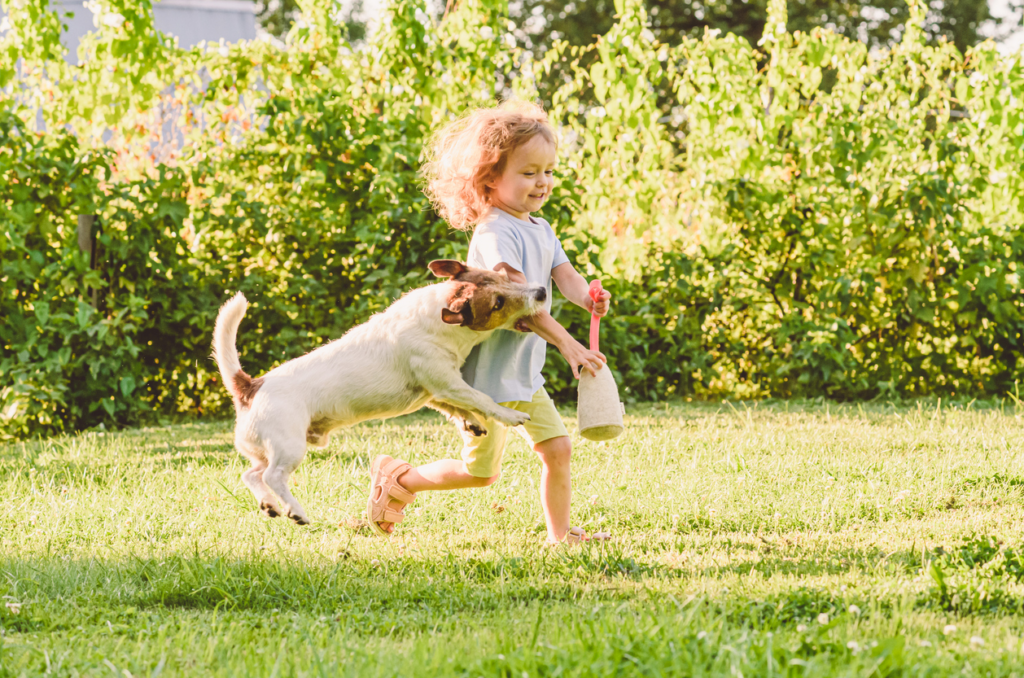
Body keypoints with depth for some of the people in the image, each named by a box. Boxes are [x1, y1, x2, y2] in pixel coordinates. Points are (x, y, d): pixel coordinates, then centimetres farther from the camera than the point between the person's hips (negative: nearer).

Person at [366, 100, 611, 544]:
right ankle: (398, 479, 19)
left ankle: (560, 534, 18)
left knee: (557, 448, 4)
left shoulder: (541, 230, 10)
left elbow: (564, 275, -1)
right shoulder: (494, 233, -20)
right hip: (488, 374, -8)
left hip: (525, 373, 8)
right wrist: (568, 344, -32)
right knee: (480, 472, 0)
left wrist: (586, 298, -26)